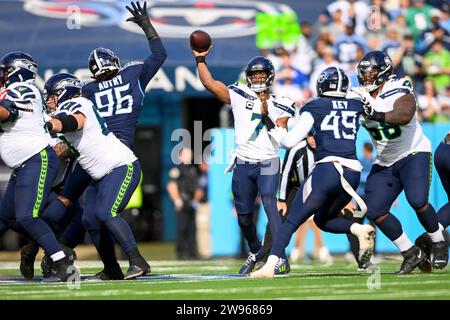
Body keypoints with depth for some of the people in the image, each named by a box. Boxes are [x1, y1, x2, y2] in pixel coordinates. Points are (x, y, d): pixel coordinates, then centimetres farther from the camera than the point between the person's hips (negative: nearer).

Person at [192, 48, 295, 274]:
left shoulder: (279, 105, 4)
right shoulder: (239, 96, 5)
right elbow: (209, 83, 0)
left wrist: (266, 115, -16)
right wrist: (200, 59, 2)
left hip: (268, 164, -2)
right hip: (243, 164, 2)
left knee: (269, 204, -23)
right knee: (244, 216, 9)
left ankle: (280, 257, -28)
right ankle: (255, 251, 36)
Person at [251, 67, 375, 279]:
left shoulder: (315, 108, 6)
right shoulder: (356, 107, 16)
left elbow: (291, 141, 3)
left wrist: (277, 135, 23)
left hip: (327, 168, -4)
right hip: (353, 172, 4)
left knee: (292, 221, 1)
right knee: (323, 219, 25)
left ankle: (270, 266, -13)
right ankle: (360, 230, -1)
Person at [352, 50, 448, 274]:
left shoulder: (399, 92, -19)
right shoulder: (360, 96, 0)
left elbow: (404, 116, -39)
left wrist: (376, 114, -51)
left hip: (414, 153, -6)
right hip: (385, 163, 6)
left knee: (417, 200, -25)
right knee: (374, 211, -6)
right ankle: (411, 254, 6)